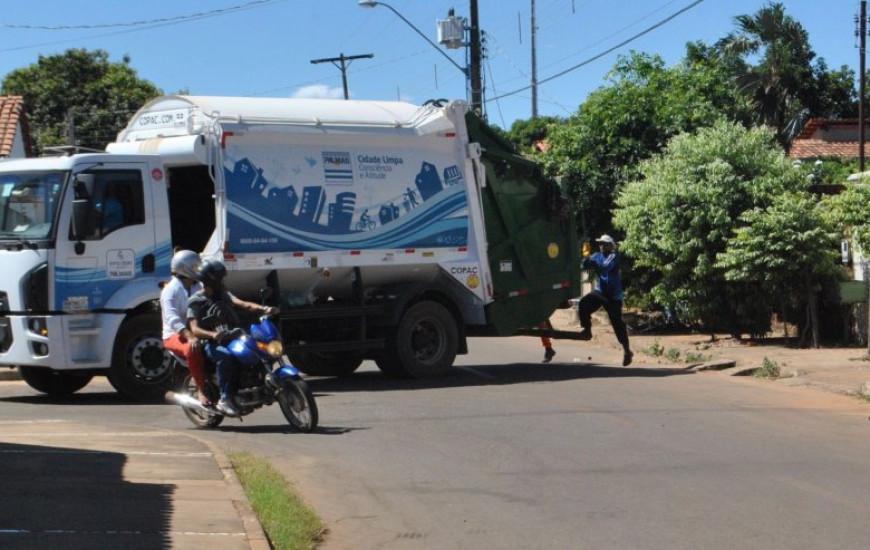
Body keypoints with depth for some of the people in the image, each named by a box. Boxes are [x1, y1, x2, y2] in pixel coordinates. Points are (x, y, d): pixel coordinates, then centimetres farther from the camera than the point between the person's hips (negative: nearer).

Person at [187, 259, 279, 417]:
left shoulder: (224, 295, 21)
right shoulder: (196, 302, 1)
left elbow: (244, 304, 5)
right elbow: (195, 329, -12)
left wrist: (263, 309, -15)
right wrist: (212, 334, -34)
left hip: (233, 339, 7)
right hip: (211, 344, -7)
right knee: (226, 356, -38)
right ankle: (225, 400, -36)